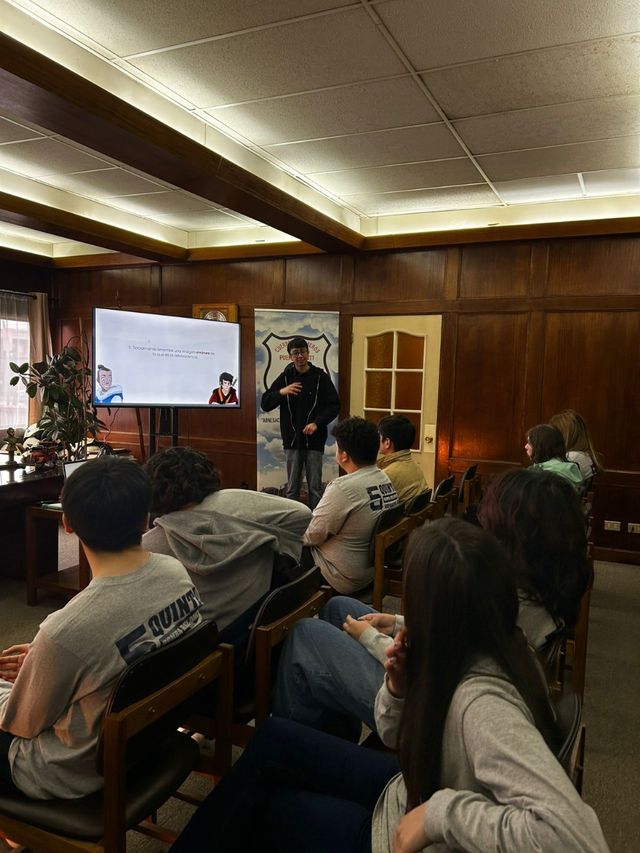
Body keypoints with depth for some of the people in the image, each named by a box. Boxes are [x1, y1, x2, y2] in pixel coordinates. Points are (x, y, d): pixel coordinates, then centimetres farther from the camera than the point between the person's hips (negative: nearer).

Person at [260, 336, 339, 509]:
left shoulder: (320, 377, -1)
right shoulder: (285, 377, 5)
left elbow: (334, 405, 0)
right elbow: (265, 404, 1)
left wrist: (317, 423, -14)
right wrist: (281, 392, -17)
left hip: (314, 441, -2)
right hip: (292, 440, 2)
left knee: (315, 488, 5)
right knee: (292, 487, 9)